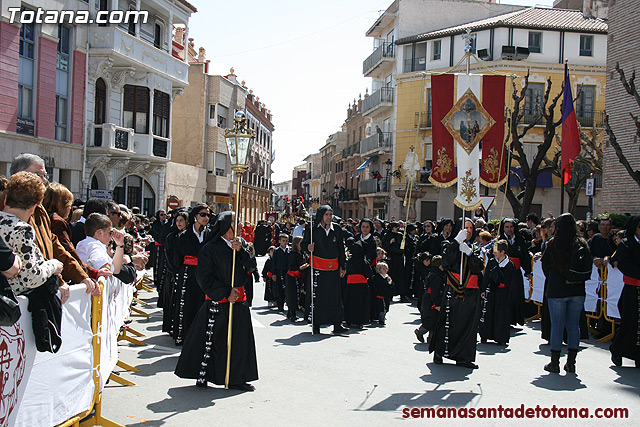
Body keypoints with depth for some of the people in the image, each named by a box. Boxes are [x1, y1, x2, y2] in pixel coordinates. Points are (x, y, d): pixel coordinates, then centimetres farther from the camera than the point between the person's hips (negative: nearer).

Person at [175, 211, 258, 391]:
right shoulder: (210, 248, -9)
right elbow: (204, 278, -10)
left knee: (239, 340, 8)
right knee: (210, 341, 3)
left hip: (239, 301, 5)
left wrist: (241, 250, -16)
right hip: (217, 302, -5)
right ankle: (202, 376, 20)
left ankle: (236, 378, 19)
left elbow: (252, 265, 0)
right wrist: (225, 293, -13)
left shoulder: (241, 243, 8)